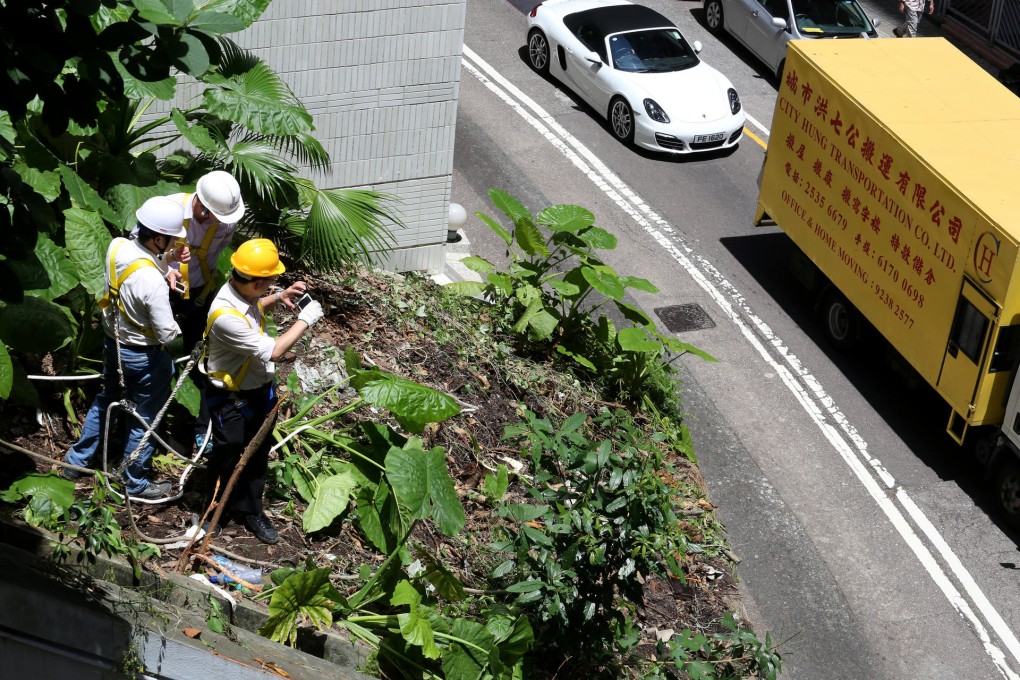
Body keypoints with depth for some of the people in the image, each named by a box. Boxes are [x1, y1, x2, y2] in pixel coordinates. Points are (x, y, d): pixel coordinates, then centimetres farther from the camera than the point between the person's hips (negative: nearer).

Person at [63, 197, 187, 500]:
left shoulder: (117, 246, -14)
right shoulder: (153, 281, -35)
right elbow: (167, 334, -26)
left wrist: (167, 270, -8)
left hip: (113, 343, 7)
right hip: (144, 357, -7)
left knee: (105, 400, 28)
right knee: (144, 420, 13)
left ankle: (76, 461, 43)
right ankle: (136, 484, 31)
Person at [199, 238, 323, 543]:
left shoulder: (242, 292, -11)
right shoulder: (226, 317, -38)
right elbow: (272, 351, -32)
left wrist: (279, 298, -2)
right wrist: (304, 321, -23)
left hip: (260, 390, 8)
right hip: (231, 400, -8)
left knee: (258, 454, 22)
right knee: (226, 458, 15)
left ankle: (250, 509, 41)